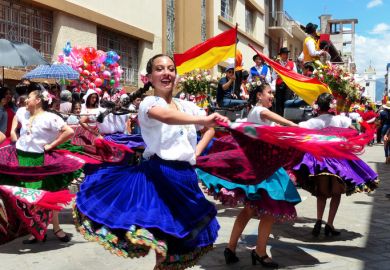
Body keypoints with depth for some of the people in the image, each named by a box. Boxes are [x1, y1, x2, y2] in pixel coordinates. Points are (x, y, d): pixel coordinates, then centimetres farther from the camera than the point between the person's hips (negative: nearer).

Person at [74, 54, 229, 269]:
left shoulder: (187, 106, 12)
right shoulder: (149, 103, -7)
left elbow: (210, 127, 25)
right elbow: (165, 116, -32)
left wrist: (197, 153, 10)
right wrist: (203, 119, -41)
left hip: (185, 178, 7)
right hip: (159, 175, -6)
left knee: (179, 243, 15)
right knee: (163, 245, -10)